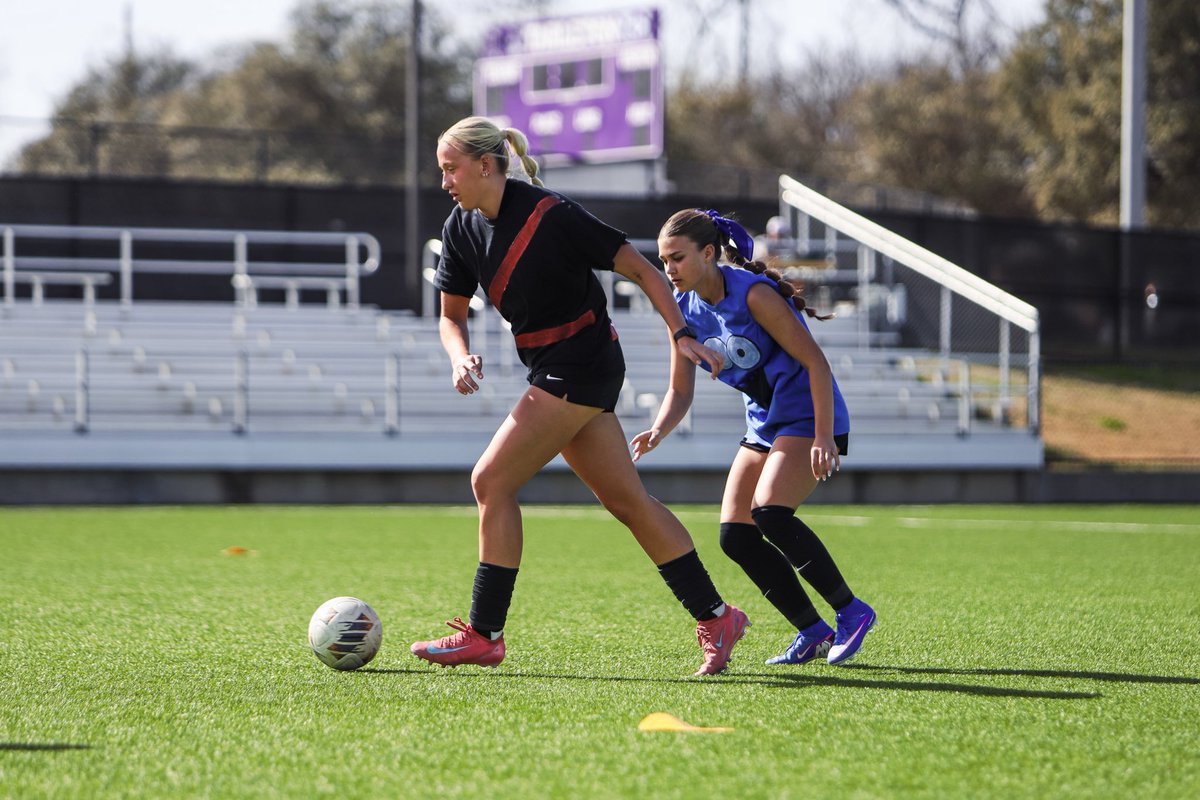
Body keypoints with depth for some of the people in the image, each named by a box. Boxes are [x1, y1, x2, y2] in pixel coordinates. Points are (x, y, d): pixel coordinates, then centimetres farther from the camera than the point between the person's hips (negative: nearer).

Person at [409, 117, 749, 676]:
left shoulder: (550, 215, -18)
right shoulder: (462, 228, 3)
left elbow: (640, 269, -13)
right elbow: (451, 314, 12)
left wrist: (681, 335, -18)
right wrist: (460, 355, -9)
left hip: (581, 364, -8)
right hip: (553, 371, 8)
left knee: (491, 480, -11)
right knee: (628, 501, 8)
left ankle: (484, 635, -5)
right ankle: (716, 618, 13)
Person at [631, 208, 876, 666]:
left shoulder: (753, 293, -20)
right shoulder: (685, 309, 2)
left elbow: (815, 362, -19)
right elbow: (680, 391, 6)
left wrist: (823, 438, -25)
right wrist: (658, 432, -16)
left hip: (810, 417, -8)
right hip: (764, 425, 8)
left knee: (769, 512, -26)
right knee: (735, 534, -3)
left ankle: (851, 612, -12)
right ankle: (812, 633, 7)